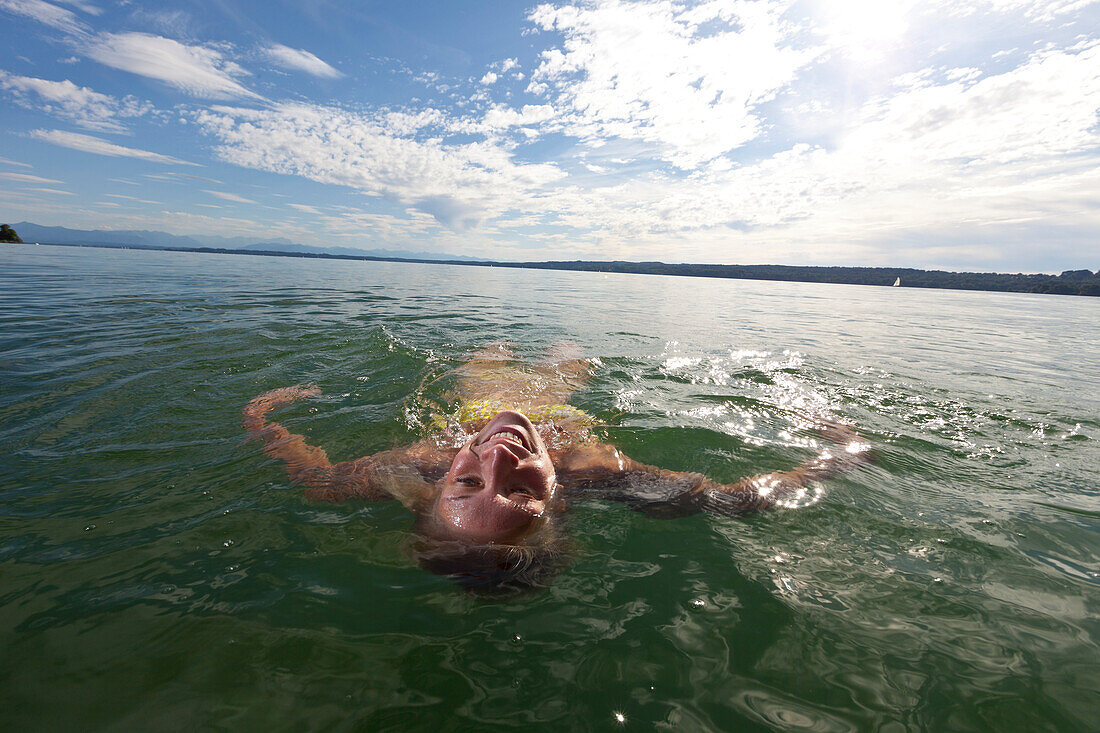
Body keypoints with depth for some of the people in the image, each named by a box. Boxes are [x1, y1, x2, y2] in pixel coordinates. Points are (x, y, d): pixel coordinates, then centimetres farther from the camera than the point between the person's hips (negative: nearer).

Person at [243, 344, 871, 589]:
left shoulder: (421, 469, -44)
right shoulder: (593, 472, -47)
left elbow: (319, 478, -25)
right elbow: (736, 498, -38)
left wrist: (263, 419, -13)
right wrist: (838, 457, -27)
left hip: (475, 401, 1)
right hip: (560, 410, 0)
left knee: (496, 350, 33)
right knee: (565, 351, 31)